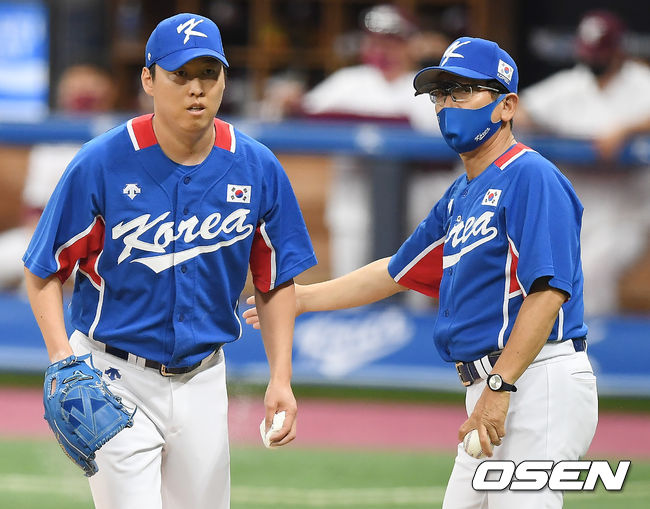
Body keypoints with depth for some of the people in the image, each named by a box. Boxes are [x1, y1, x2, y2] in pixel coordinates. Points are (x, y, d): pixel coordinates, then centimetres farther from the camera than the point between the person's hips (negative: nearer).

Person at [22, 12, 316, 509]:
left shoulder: (257, 168, -3)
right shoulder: (102, 164, -13)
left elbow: (276, 280, 7)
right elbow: (44, 272, -6)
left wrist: (281, 379, -3)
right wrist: (62, 355, -22)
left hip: (203, 378, 4)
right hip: (116, 378, -4)